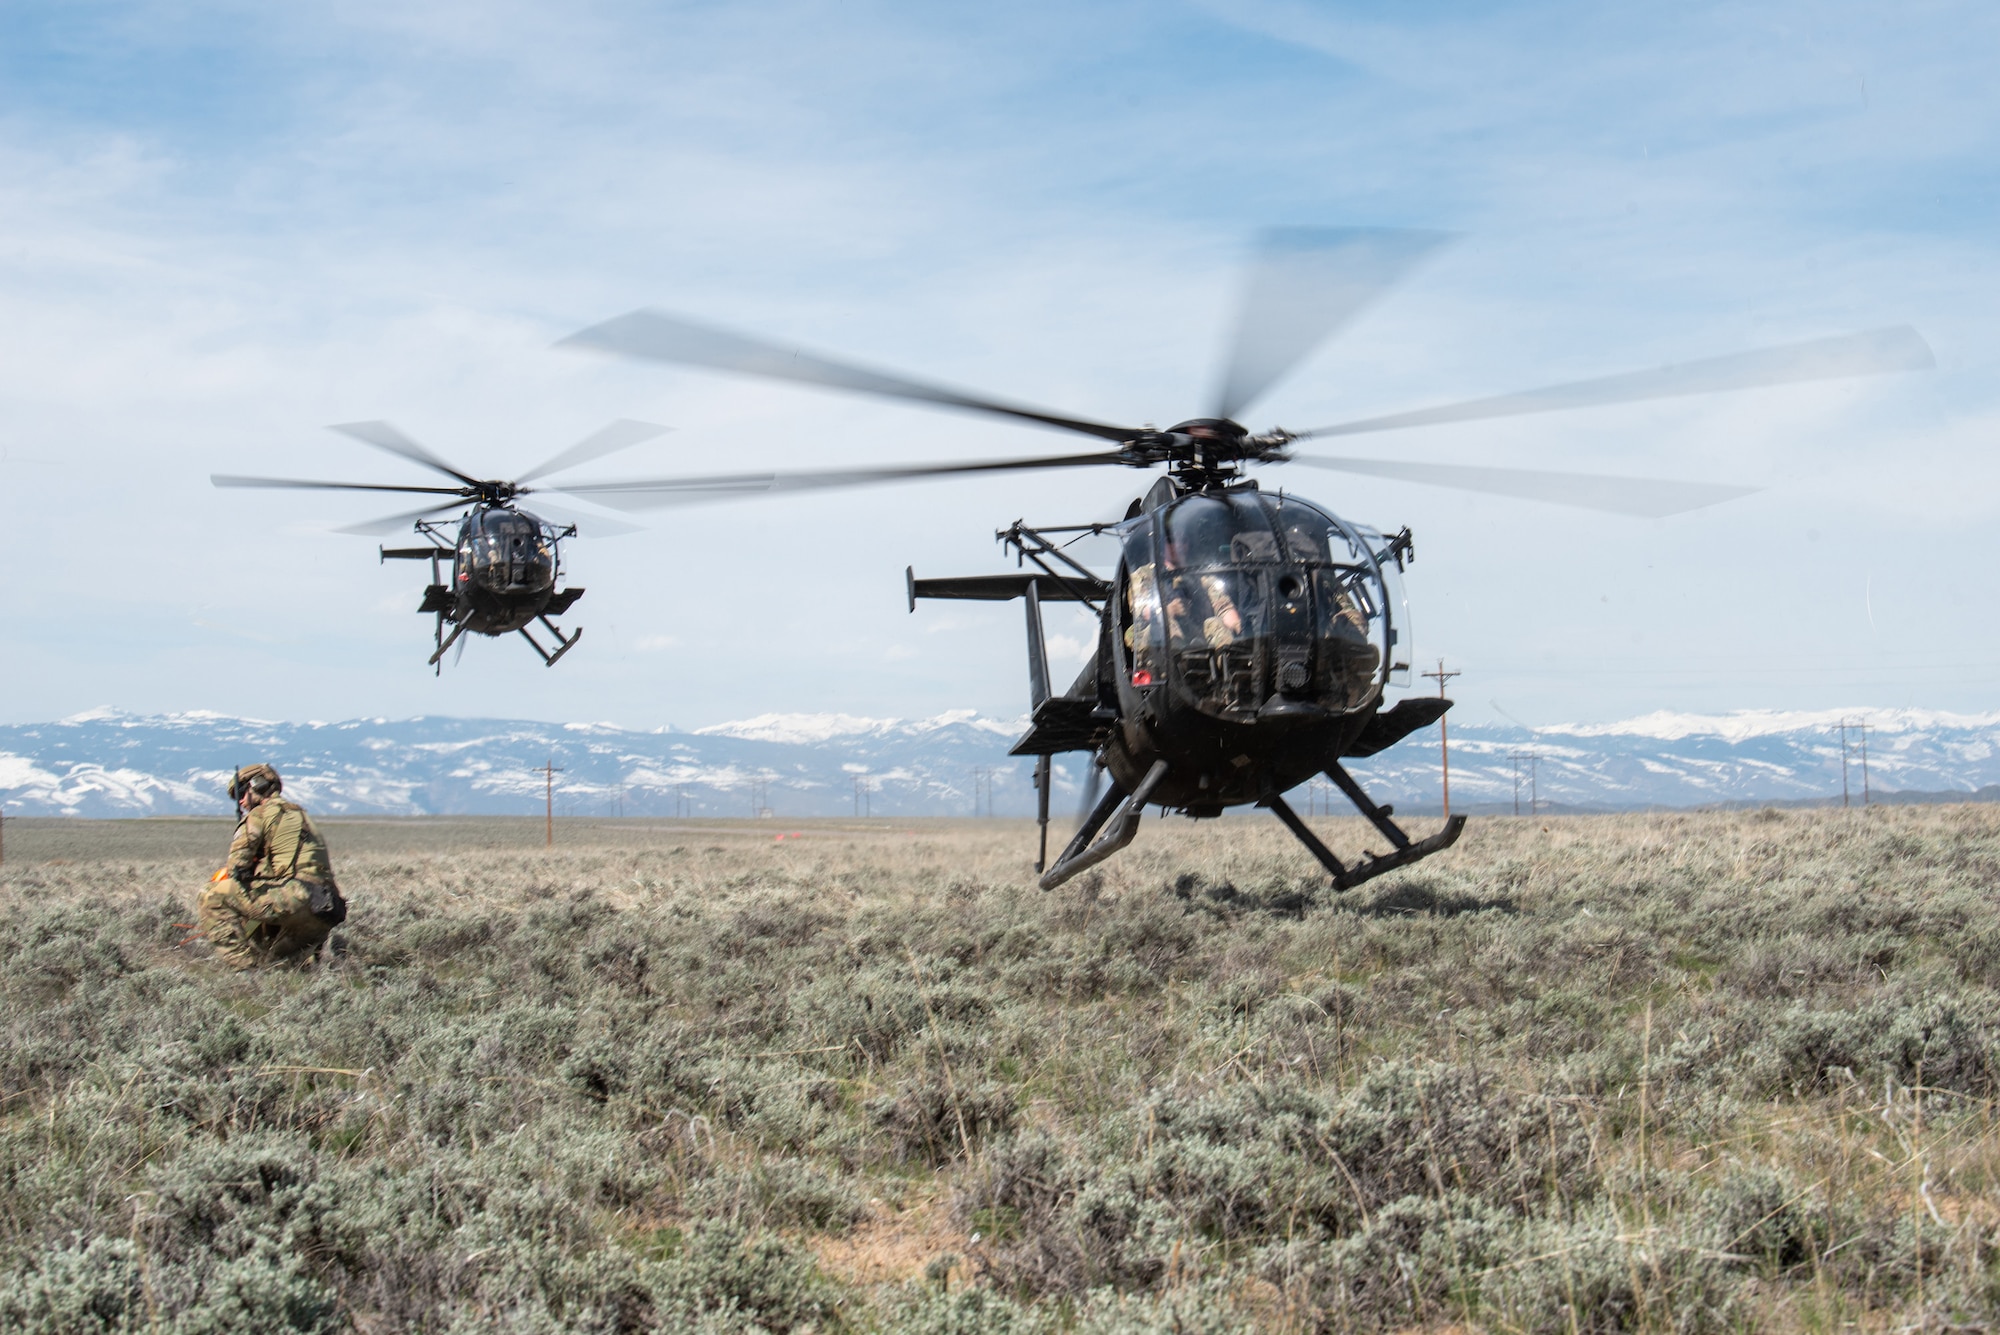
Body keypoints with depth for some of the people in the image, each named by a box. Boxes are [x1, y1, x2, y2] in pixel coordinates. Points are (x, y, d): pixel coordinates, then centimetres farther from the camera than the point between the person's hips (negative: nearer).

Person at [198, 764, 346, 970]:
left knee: (214, 896, -3)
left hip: (295, 896, -9)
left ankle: (240, 961, -10)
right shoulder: (300, 814, 29)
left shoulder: (260, 814, 4)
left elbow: (238, 865, -2)